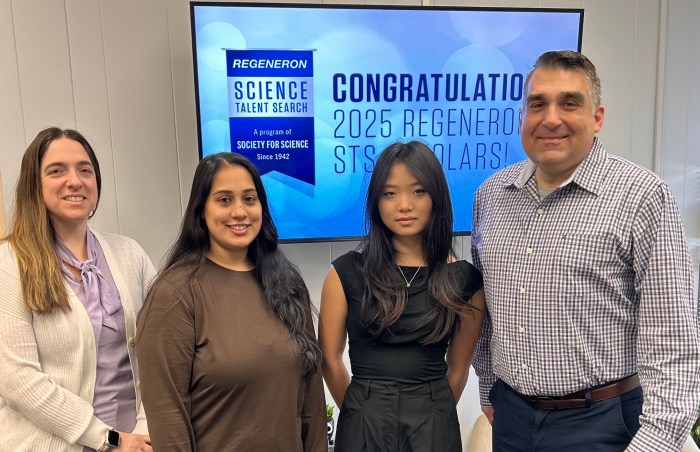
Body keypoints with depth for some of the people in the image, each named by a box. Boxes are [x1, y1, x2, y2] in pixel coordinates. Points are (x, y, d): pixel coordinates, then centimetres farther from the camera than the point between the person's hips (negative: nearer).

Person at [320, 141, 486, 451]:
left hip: (435, 426, 1)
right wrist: (362, 412, 8)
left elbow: (458, 367, 5)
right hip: (364, 425, -1)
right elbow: (330, 359, 1)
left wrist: (433, 414, 10)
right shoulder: (346, 272, -8)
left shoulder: (464, 278, -4)